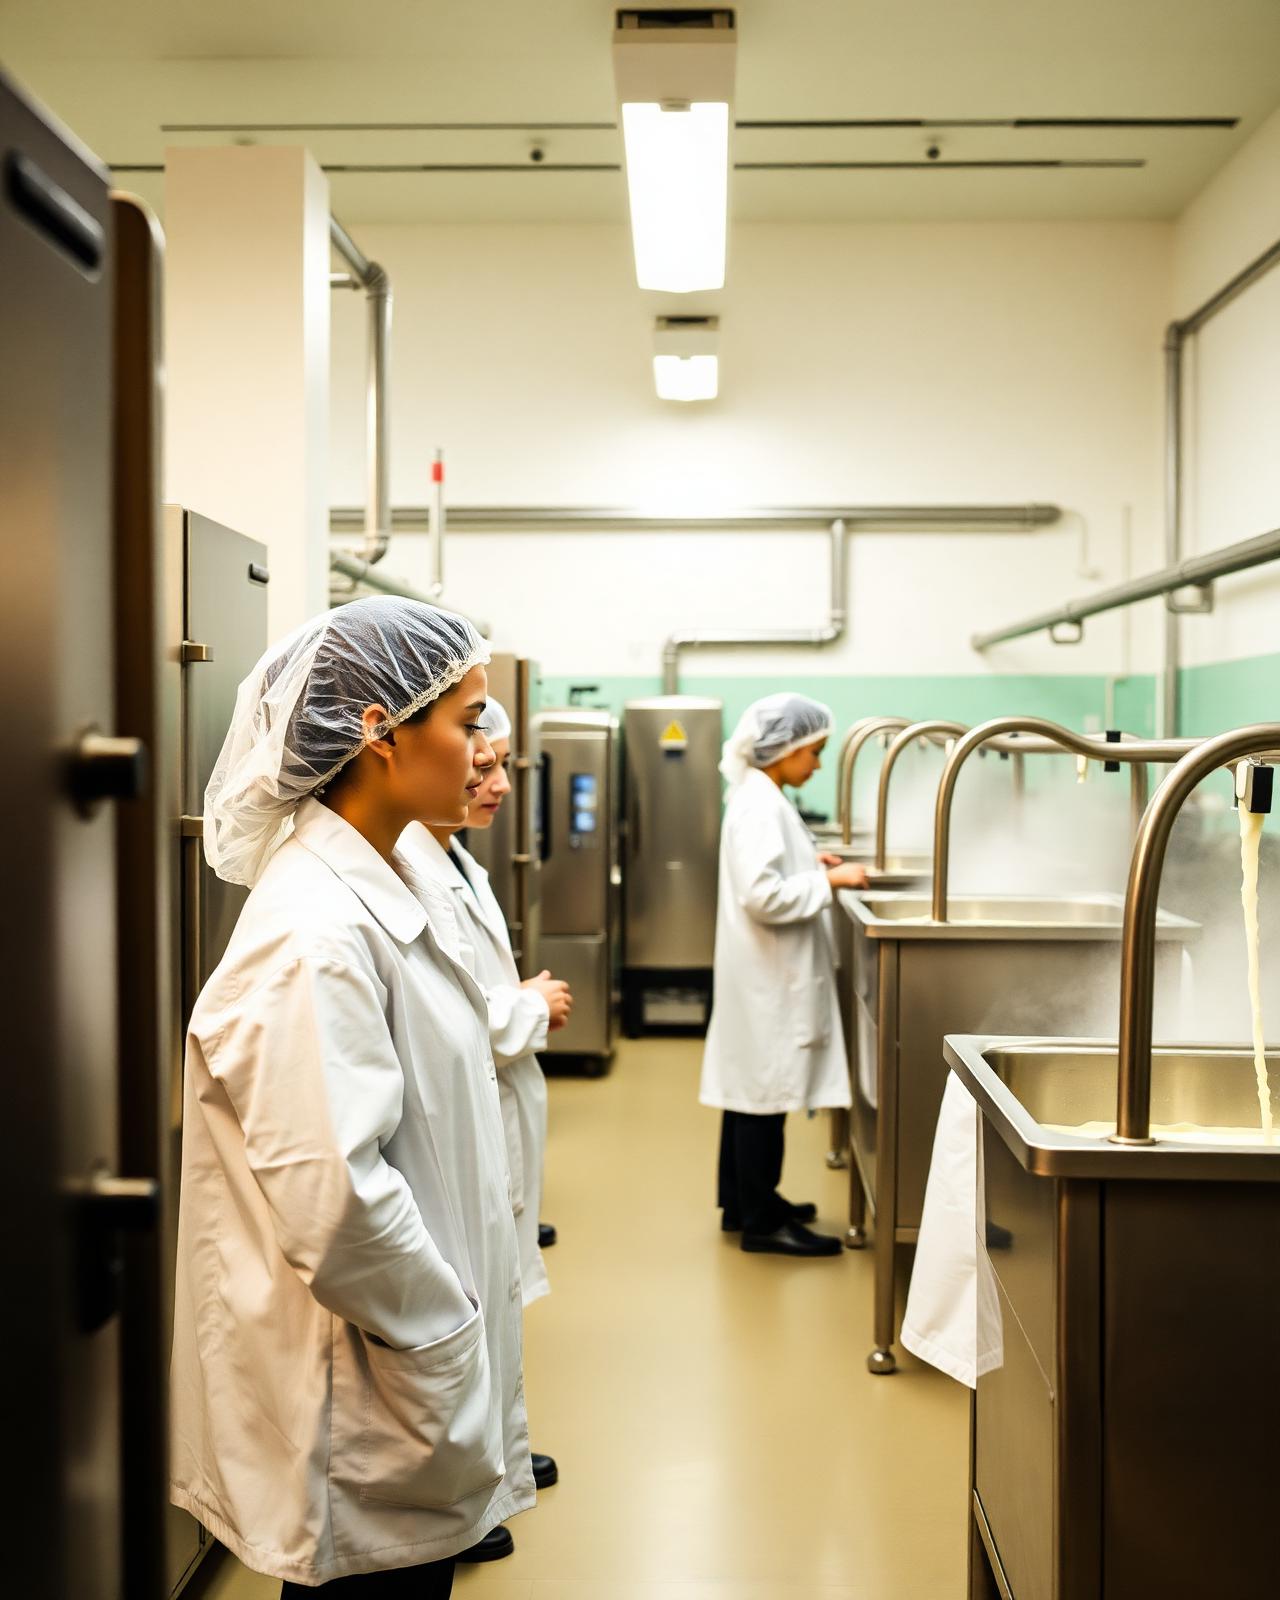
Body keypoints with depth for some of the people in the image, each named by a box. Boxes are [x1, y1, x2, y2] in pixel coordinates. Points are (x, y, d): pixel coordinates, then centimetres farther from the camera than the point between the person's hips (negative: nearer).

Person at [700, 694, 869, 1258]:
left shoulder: (760, 798, 11)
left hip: (765, 972, 10)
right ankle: (760, 1221, 8)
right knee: (765, 1091, -2)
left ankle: (744, 1202, 27)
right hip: (768, 974, -10)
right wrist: (829, 881, -19)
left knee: (750, 1088, 16)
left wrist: (812, 865, 9)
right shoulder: (760, 805, -20)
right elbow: (762, 895, -26)